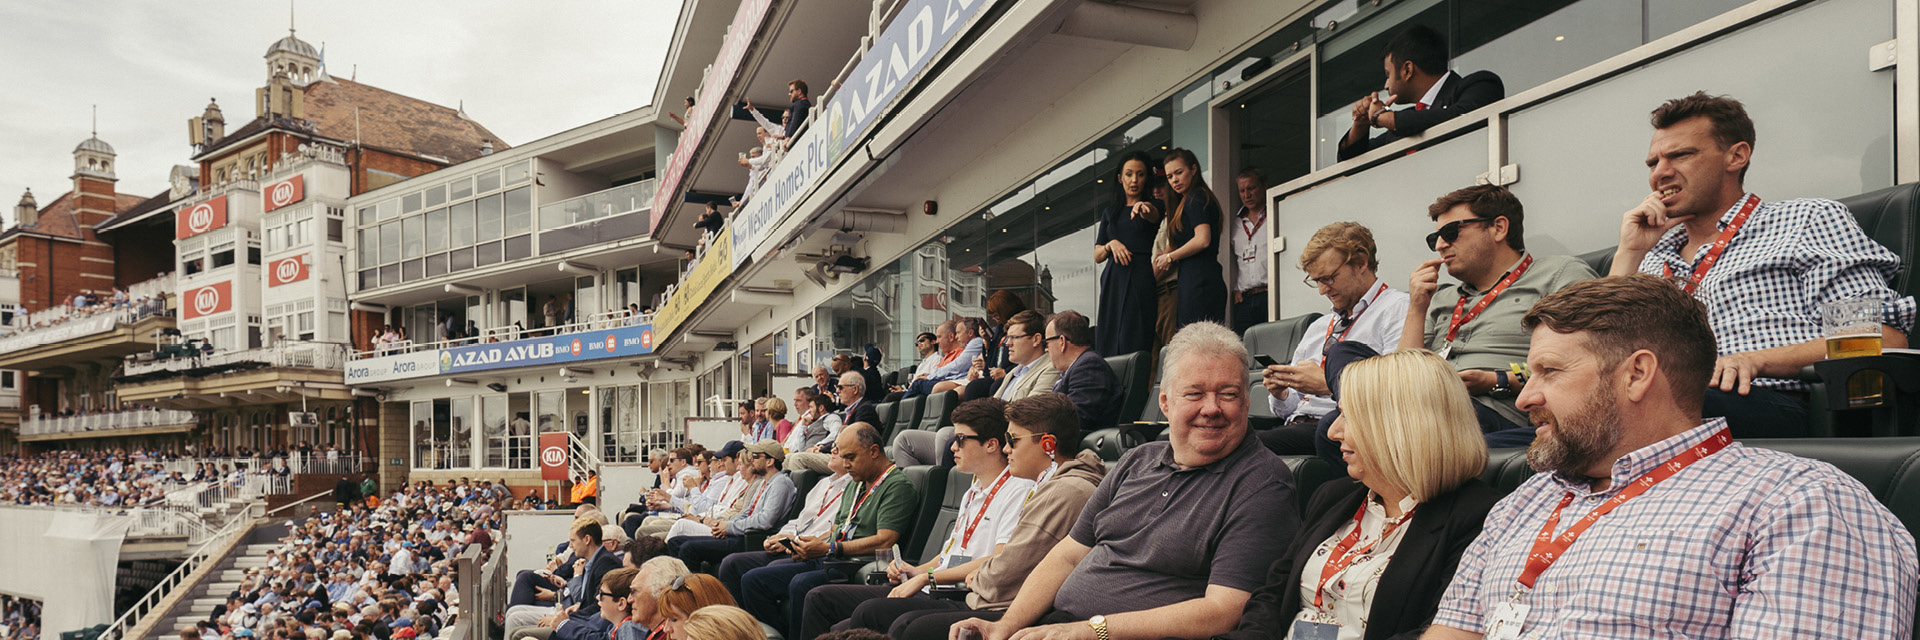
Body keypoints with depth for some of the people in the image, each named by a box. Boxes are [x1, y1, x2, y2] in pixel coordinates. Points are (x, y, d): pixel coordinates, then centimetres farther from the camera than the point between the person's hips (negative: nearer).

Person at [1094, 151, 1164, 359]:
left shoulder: (1155, 206, 9)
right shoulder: (1110, 212, 20)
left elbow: (1154, 216, -17)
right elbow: (1097, 256, 17)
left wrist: (1144, 208, -39)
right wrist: (1111, 244, -4)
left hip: (1141, 279, -4)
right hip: (1113, 281, 4)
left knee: (1135, 344, -13)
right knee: (1108, 345, -3)